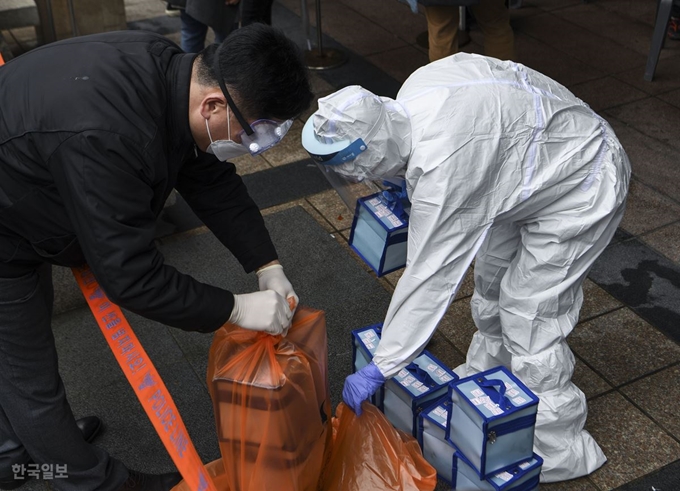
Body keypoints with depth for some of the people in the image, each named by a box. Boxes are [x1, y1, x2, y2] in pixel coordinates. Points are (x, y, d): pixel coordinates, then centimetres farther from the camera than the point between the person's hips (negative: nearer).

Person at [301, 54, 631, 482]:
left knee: (530, 317, -4)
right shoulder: (415, 89, -12)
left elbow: (429, 278, -31)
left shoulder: (438, 171, -37)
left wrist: (379, 370, -21)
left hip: (581, 189, -10)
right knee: (493, 281, 20)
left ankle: (557, 451, 13)